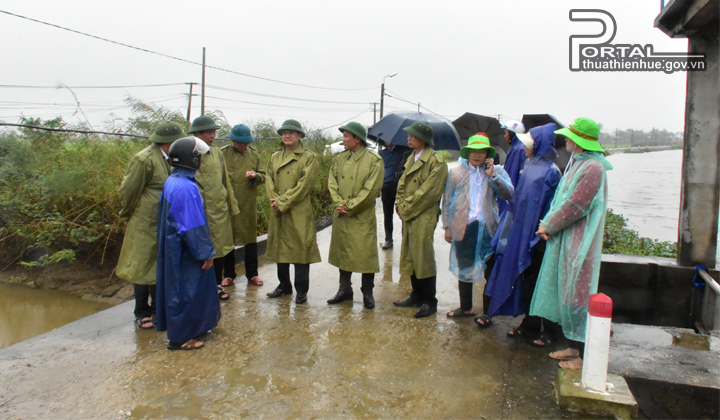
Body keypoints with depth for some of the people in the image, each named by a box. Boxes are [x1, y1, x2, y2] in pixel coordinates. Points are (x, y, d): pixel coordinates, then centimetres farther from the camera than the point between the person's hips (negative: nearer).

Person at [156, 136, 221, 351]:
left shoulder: (172, 181, 6)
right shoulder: (185, 187, -24)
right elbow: (193, 226, -24)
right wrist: (206, 253, -16)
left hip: (174, 247, 10)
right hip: (184, 251, -10)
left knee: (179, 288, 20)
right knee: (185, 290, 2)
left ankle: (192, 327, 35)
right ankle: (179, 338, 14)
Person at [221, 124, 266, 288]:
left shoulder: (254, 154, 8)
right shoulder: (222, 153, 3)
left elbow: (263, 176, 10)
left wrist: (255, 176, -12)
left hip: (248, 204, 1)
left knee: (250, 238, 5)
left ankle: (252, 274, 17)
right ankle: (229, 274, 20)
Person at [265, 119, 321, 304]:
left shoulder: (309, 157, -3)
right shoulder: (275, 157, 15)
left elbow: (303, 185, -11)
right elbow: (269, 181, 8)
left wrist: (283, 202, -15)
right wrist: (274, 201, -10)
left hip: (299, 212, -5)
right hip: (278, 212, 6)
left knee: (300, 248, -2)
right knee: (279, 247, 12)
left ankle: (301, 290, 10)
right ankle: (284, 285, 27)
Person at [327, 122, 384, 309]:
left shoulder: (374, 160, -7)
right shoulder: (340, 158, 10)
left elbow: (371, 189, -13)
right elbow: (332, 182, 6)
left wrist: (350, 207, -14)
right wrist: (339, 203, -11)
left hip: (363, 217, -5)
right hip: (341, 216, 6)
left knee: (365, 254, 1)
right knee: (343, 252, 13)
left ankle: (367, 293, 16)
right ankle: (345, 290, 28)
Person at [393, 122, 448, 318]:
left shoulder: (436, 162, -13)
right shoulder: (412, 158, 14)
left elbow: (428, 191, -17)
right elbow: (403, 182, 18)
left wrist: (407, 208, -12)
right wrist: (400, 204, 3)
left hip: (423, 218, -8)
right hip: (408, 216, 8)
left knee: (423, 258, -2)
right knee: (410, 257, 14)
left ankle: (429, 302, 11)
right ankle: (417, 295, 28)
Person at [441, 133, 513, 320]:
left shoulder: (497, 171, 7)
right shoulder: (456, 172, 9)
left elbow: (508, 193, -7)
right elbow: (447, 201, 10)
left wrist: (493, 176, -17)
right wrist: (447, 227, 6)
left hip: (487, 227, -2)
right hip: (463, 227, 2)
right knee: (464, 269, 13)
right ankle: (466, 307, 29)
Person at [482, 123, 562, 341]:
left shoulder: (550, 171, -14)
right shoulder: (530, 167, 10)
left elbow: (551, 206, -17)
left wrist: (543, 230, -20)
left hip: (537, 233, -8)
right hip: (522, 230, 8)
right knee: (526, 279, 14)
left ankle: (549, 330, 15)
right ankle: (529, 324, 26)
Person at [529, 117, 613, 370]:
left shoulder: (593, 167, -17)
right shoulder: (576, 162, 13)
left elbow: (575, 205, -21)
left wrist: (549, 226, -11)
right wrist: (548, 223, 6)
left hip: (580, 243, -10)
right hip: (565, 239, 10)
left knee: (577, 293, -3)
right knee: (566, 291, 15)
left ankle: (584, 355, 10)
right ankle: (574, 347, 28)